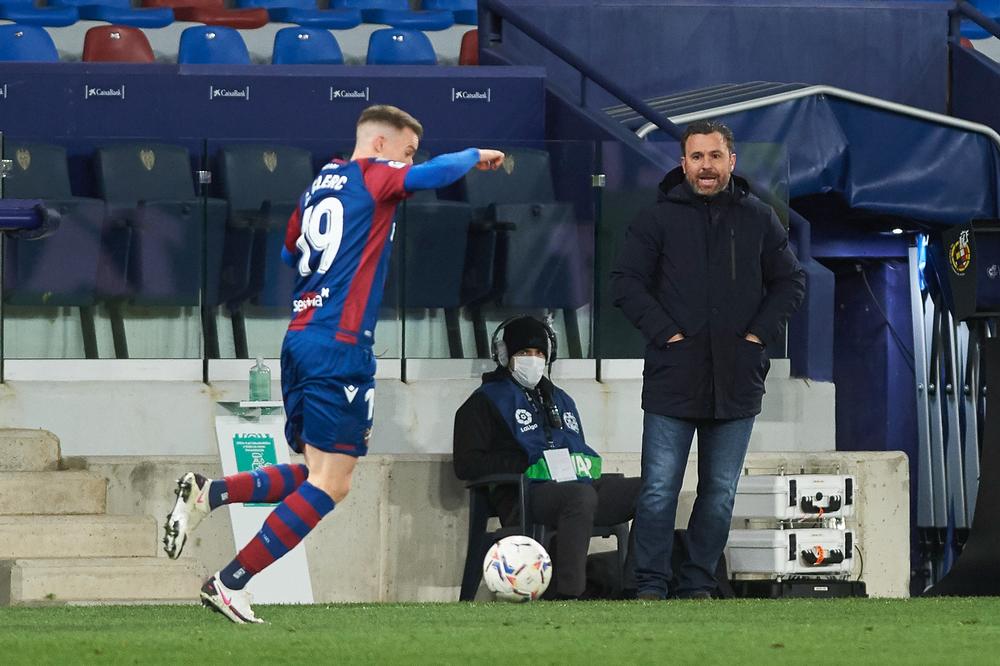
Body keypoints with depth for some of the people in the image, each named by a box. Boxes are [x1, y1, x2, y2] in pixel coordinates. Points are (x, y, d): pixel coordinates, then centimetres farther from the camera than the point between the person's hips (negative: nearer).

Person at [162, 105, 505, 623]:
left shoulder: (318, 184, 19)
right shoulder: (374, 175, -3)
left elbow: (288, 254, 30)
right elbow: (433, 173, -18)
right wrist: (476, 156, 0)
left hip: (299, 338, 9)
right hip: (341, 346, -9)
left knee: (314, 474, 16)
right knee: (330, 485, -5)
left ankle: (208, 494, -2)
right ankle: (231, 584, -9)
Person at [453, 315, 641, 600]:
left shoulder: (559, 399, 32)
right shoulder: (486, 401, 11)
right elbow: (466, 465, 0)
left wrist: (584, 464, 11)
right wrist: (528, 466, -9)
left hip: (576, 483, 7)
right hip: (523, 496, -7)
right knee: (581, 496, -40)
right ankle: (566, 592, -49)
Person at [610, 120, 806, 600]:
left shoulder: (759, 220, 9)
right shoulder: (658, 219, 2)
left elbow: (791, 281, 15)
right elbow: (626, 283, 1)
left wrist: (760, 333, 1)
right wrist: (664, 332, -10)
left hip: (737, 381, 2)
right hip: (673, 377, -2)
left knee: (720, 493, 6)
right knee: (659, 491, -5)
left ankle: (698, 585, 14)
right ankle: (650, 586, 1)